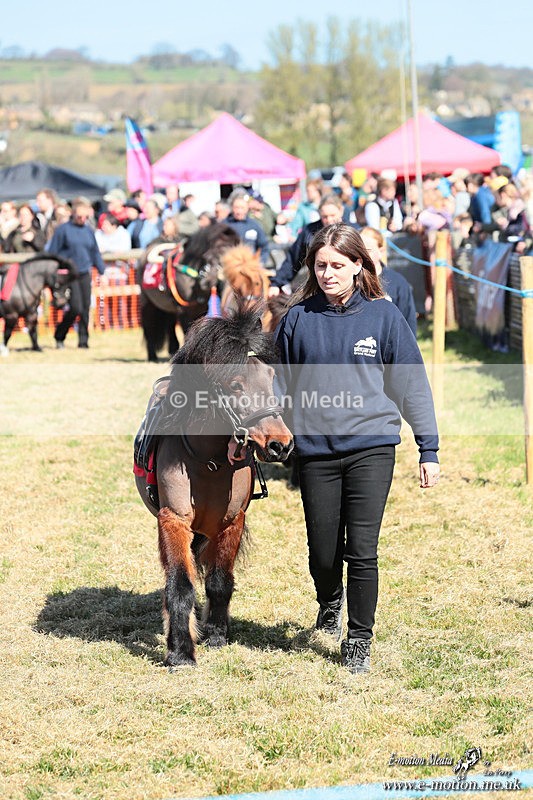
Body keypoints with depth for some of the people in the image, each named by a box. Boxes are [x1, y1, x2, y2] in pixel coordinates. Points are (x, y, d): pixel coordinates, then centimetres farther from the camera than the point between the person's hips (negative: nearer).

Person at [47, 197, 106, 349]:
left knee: (85, 308, 1)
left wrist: (103, 272, 13)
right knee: (76, 308, -12)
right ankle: (59, 336, 7)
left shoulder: (89, 230, 10)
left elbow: (95, 252, 18)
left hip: (85, 274, 4)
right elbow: (52, 252, -1)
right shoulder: (63, 229, -3)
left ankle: (83, 341, 10)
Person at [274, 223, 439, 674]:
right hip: (315, 448, 2)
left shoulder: (383, 316, 0)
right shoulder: (298, 319, 3)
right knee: (323, 552, 6)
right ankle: (329, 606, 37)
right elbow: (282, 386, 12)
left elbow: (412, 383, 4)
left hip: (371, 446, -1)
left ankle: (359, 639, 9)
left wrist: (429, 450, 2)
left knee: (362, 550, -6)